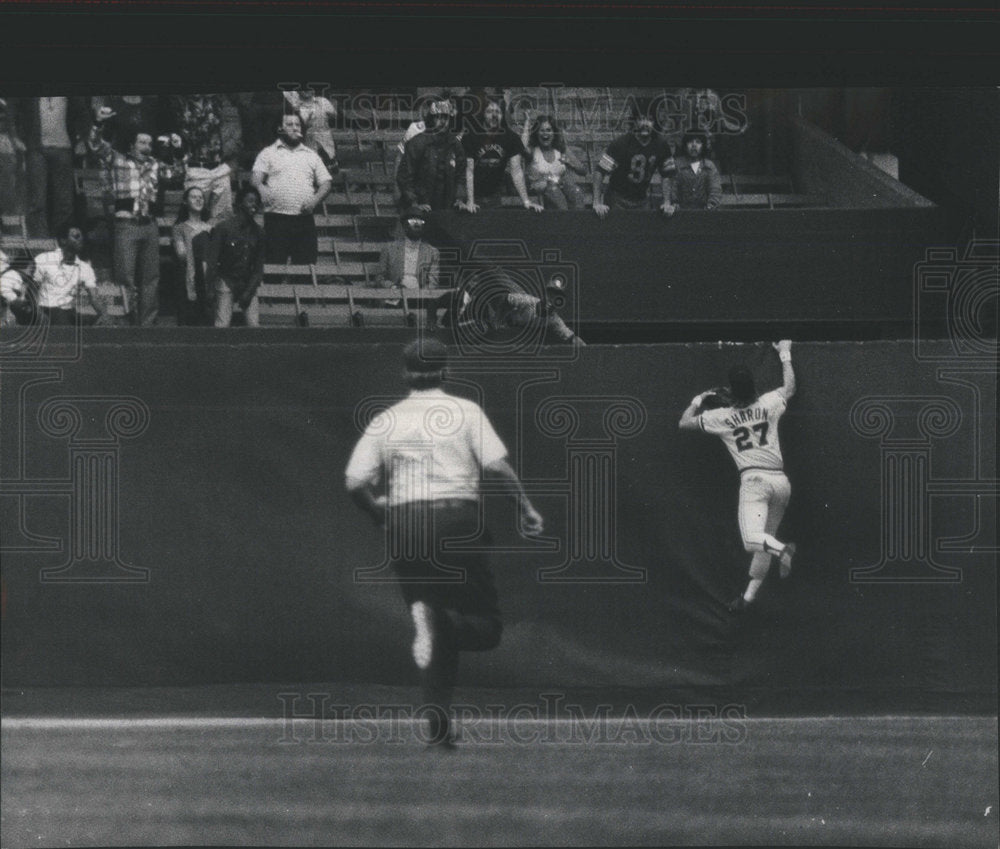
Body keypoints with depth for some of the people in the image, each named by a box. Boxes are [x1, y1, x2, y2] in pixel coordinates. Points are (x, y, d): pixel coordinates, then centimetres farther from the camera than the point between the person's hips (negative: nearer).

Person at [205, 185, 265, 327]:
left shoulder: (257, 232, 5)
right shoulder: (224, 227, -7)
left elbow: (259, 266, 8)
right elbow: (212, 261, -6)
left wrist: (249, 291, -3)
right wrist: (209, 288, -10)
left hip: (248, 284, 3)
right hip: (226, 281, -3)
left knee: (254, 324, -10)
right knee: (223, 324, -15)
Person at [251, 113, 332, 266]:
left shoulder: (311, 155, 19)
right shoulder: (268, 153, 10)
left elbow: (326, 182, 15)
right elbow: (255, 178, -1)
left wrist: (315, 199, -6)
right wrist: (261, 189, -25)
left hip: (304, 218, 3)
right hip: (276, 218, -3)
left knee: (307, 263, -3)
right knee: (275, 264, -8)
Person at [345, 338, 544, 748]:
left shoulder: (385, 422, 10)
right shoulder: (465, 412, 5)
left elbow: (355, 482, 3)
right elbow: (497, 465, -7)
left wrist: (384, 518, 18)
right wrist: (526, 508, 2)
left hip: (404, 526, 3)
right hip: (456, 520, -3)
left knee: (439, 641, 10)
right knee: (486, 625, 4)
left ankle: (439, 726, -2)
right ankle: (441, 620, -29)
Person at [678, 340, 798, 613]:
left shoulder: (721, 416, 4)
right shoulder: (768, 404, 11)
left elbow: (684, 422, 18)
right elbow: (789, 388, 33)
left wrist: (697, 401, 34)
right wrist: (785, 355, 44)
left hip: (754, 480, -5)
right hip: (781, 482, 5)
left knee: (752, 538, -21)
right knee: (765, 541, 16)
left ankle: (782, 550, -48)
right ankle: (749, 595, 21)